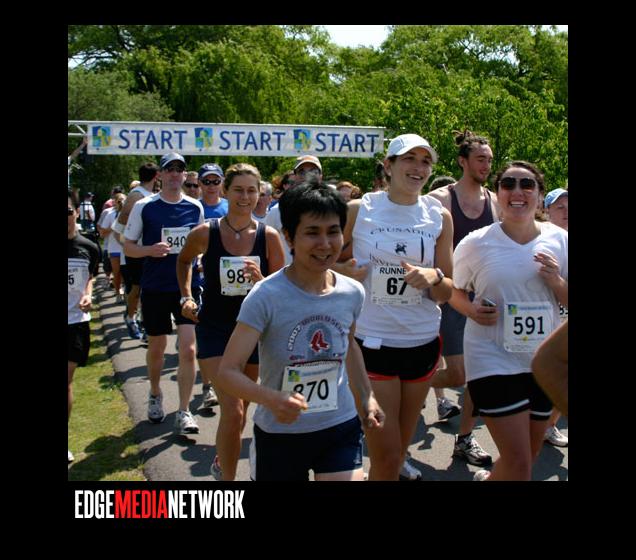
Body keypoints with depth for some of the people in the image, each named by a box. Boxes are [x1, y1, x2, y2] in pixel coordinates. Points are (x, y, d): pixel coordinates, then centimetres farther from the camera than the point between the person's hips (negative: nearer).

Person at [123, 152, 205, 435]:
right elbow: (128, 246, 0)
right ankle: (155, 394, 41)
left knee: (188, 349, -8)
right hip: (155, 287, 0)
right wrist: (150, 250, -19)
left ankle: (184, 412, 2)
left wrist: (199, 260, -4)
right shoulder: (144, 206, -4)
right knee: (156, 348, 14)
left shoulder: (195, 207, 3)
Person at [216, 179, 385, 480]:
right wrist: (273, 399, -37)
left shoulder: (352, 292, -4)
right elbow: (228, 371, -21)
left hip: (341, 427, 3)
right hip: (279, 434, -3)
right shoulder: (266, 297, -19)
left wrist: (366, 397, 13)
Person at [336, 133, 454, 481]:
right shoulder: (358, 210, -6)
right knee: (386, 459, -5)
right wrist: (347, 270, -14)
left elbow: (447, 292, 2)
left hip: (423, 342, 3)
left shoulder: (440, 217, 1)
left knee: (401, 445, 21)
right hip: (372, 341, -3)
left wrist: (433, 278, -18)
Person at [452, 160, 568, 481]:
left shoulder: (559, 241, -1)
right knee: (519, 465, -9)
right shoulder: (476, 243, -8)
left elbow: (568, 302, 7)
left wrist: (557, 282, -14)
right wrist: (472, 310, -16)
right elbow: (456, 292, 5)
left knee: (529, 457, 19)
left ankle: (487, 478, 46)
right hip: (493, 361, -4)